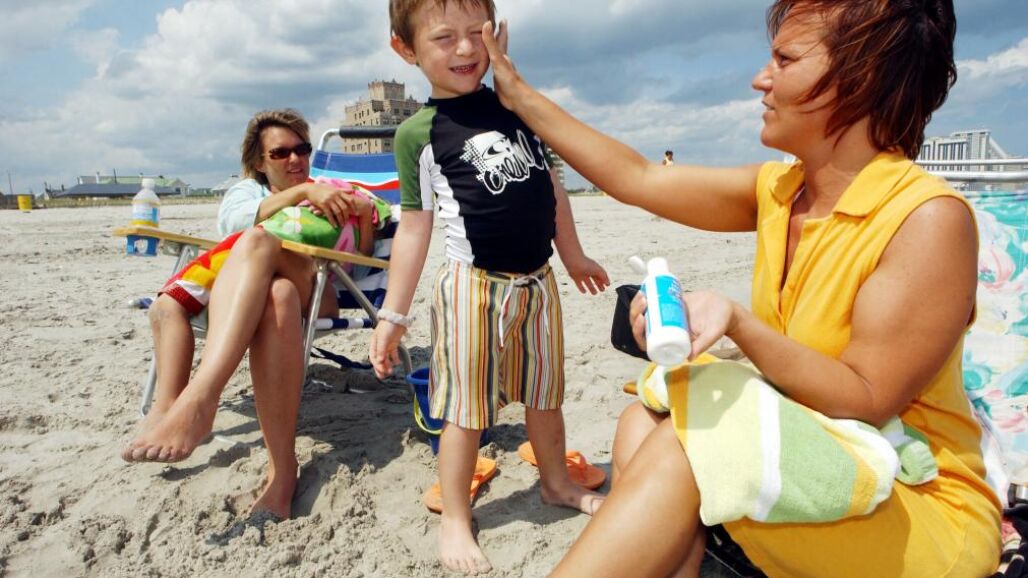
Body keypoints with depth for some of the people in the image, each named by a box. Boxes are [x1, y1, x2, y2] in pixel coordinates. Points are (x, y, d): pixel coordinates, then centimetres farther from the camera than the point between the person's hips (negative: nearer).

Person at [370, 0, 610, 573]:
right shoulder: (419, 133, -5)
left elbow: (551, 185, 17)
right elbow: (415, 228, -4)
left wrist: (575, 256, 23)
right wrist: (393, 316, -4)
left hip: (537, 282, 5)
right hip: (472, 286, -4)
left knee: (545, 395, 18)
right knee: (467, 410, 3)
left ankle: (557, 481, 41)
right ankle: (455, 519, 20)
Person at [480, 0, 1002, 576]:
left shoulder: (929, 218, -21)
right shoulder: (777, 190, 0)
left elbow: (868, 401, -20)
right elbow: (637, 179, 2)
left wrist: (739, 324, -34)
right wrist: (520, 94, 7)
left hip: (925, 512, -6)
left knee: (686, 441, -29)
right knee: (645, 421, -16)